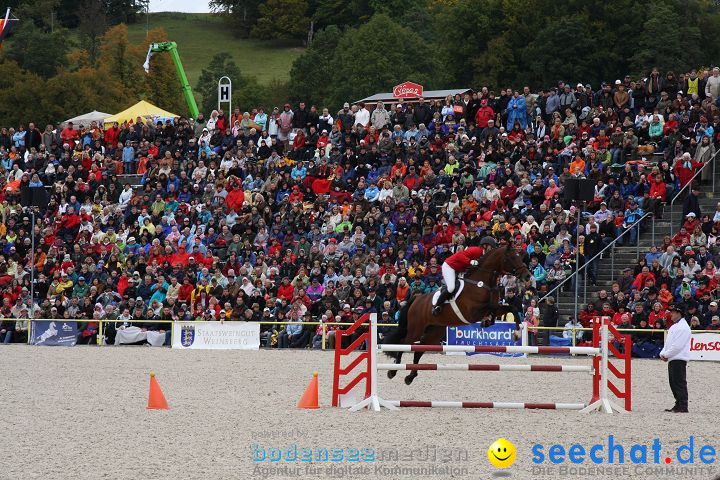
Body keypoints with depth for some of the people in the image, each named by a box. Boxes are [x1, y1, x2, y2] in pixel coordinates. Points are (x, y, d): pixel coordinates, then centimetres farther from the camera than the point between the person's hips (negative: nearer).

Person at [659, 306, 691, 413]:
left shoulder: (683, 327, -13)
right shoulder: (674, 326, 21)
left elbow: (677, 345, -19)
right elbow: (668, 342, 24)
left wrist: (666, 355, -11)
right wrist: (663, 353, 7)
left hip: (679, 359, -10)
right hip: (672, 359, 10)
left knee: (680, 383, -10)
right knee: (673, 383, 12)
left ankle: (682, 407, -10)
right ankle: (678, 405, 16)